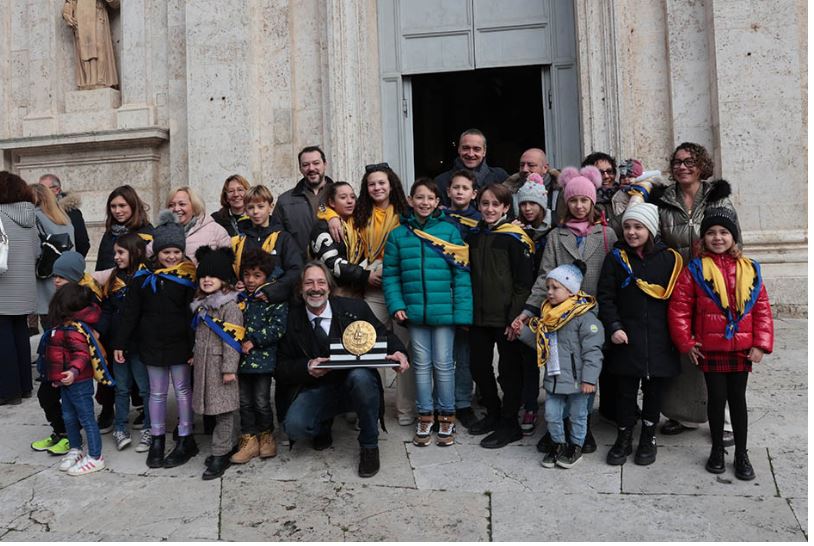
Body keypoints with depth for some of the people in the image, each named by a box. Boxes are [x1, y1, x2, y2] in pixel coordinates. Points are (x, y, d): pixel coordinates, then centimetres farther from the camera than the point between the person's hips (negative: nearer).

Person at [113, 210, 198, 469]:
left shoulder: (189, 275, -8)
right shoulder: (143, 275, -1)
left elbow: (194, 312, -8)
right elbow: (130, 312, 3)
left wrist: (195, 346, -12)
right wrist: (120, 343, 3)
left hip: (180, 343, -2)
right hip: (152, 343, 2)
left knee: (183, 390, 9)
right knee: (157, 393, 14)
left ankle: (185, 440, 21)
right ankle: (156, 440, 28)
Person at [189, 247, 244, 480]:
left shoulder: (230, 306, -14)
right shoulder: (201, 304, 13)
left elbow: (232, 339, -17)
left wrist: (229, 368, -19)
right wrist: (195, 356, 21)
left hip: (220, 364, -8)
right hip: (204, 364, 8)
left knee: (222, 409, -1)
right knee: (216, 408, 14)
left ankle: (220, 454, 7)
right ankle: (230, 442, 27)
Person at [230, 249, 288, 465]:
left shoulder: (276, 301, -6)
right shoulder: (240, 299, 9)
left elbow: (277, 328, -15)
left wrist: (254, 341, -16)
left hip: (263, 358, -5)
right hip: (241, 357, 5)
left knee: (261, 401, 2)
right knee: (244, 401, 9)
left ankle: (266, 436, 24)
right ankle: (249, 441, 20)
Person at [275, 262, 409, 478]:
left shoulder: (355, 308, -3)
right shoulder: (292, 319, -2)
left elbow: (383, 335, 5)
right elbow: (282, 367, 1)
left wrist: (397, 352, -18)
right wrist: (307, 367, -20)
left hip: (355, 384, 0)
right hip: (316, 388, 1)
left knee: (360, 376, -36)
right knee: (293, 426, -28)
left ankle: (369, 446, -11)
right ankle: (323, 428, 13)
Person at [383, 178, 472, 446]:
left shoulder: (449, 231, -2)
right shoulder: (398, 235, 4)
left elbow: (462, 273, -5)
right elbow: (390, 274, 5)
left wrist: (463, 311, -11)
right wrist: (396, 304, -8)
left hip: (444, 311, -2)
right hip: (414, 311, 2)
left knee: (443, 364, 6)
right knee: (421, 364, 12)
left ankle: (446, 416, 23)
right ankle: (425, 416, 25)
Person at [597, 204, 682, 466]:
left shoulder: (669, 258, 1)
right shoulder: (615, 257, 1)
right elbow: (605, 296, 0)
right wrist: (613, 327, -10)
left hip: (659, 339, 0)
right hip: (626, 338, 0)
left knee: (654, 390, 11)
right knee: (625, 390, 6)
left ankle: (648, 438, 29)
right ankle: (623, 438, 22)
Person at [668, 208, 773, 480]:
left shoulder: (749, 269, 2)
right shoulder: (695, 269, -5)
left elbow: (762, 309, 3)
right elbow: (679, 307, -6)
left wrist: (760, 345, -3)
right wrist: (686, 343, -7)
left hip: (742, 349, 2)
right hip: (710, 349, -2)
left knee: (737, 398, 11)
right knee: (716, 398, 8)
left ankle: (741, 453, 24)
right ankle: (717, 450, 26)